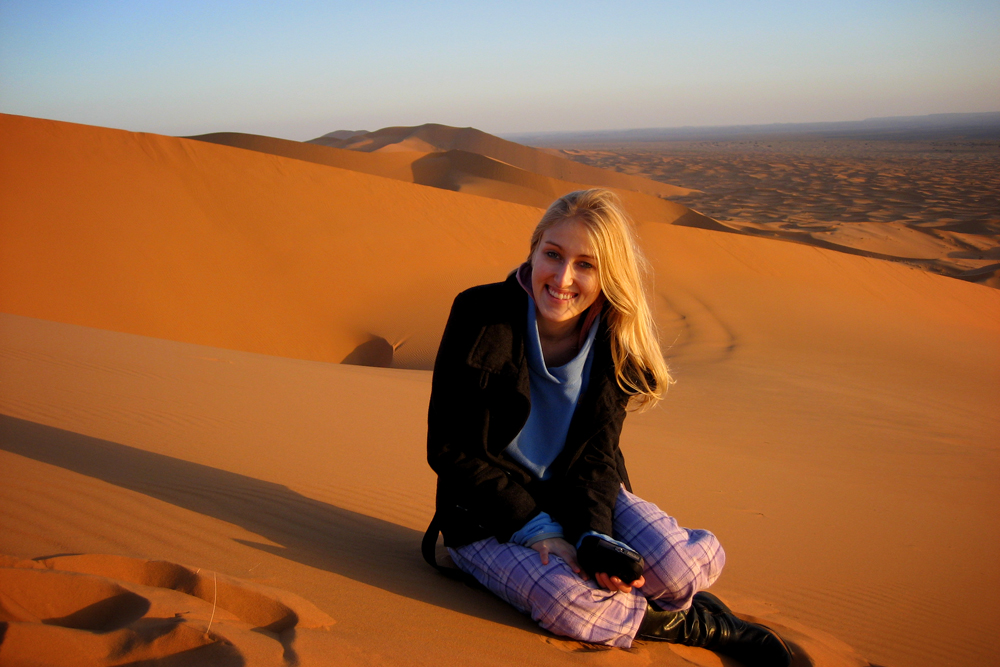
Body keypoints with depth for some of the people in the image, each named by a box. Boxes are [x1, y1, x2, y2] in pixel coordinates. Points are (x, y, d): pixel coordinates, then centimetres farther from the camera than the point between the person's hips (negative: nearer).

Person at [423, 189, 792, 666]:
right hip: (489, 514, -2)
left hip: (579, 498, 3)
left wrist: (594, 536, -25)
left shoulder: (617, 344, -6)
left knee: (681, 564, -26)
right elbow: (449, 449, -15)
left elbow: (595, 452, -4)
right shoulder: (480, 315, -17)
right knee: (571, 604, -31)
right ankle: (699, 625, -3)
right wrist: (537, 530, -21)